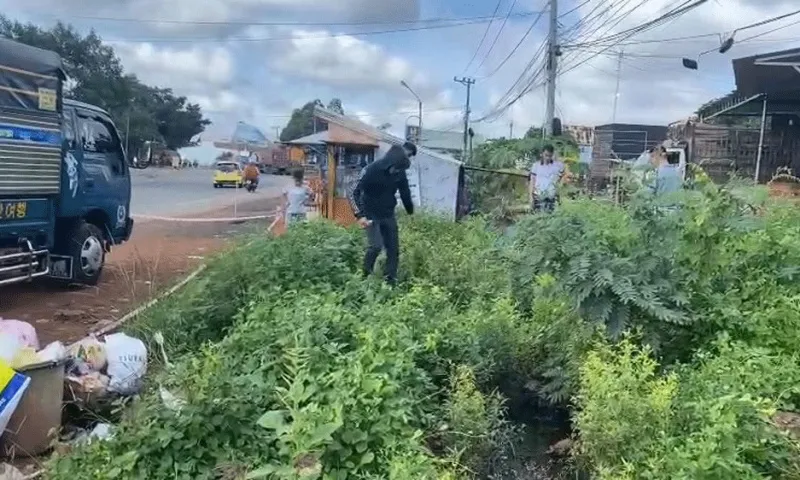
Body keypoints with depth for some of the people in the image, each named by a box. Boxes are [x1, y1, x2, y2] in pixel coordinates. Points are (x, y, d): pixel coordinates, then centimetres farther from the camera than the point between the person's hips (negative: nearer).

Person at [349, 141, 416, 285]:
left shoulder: (400, 173, -7)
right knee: (376, 246, -18)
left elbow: (405, 194, 9)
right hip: (371, 215, -5)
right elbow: (354, 193, -18)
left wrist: (411, 214, 11)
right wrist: (360, 215, -26)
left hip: (388, 215, 5)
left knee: (394, 249, 2)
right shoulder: (371, 170, -22)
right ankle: (365, 277, 3)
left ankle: (390, 281, 12)